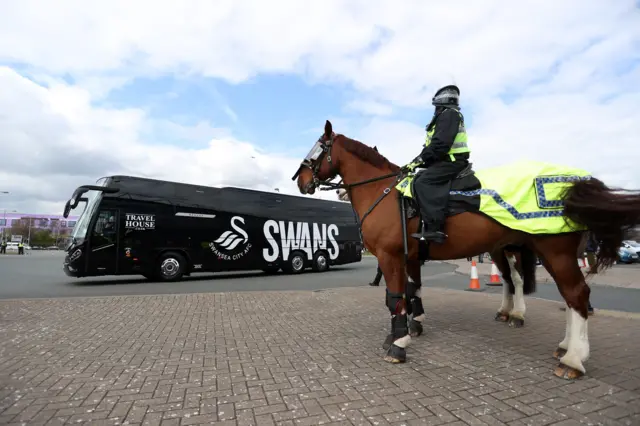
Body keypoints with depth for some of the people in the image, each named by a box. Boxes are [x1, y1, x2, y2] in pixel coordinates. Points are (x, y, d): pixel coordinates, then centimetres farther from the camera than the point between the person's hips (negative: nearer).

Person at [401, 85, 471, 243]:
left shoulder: (449, 114, -7)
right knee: (419, 179, 7)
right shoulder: (445, 116, 26)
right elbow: (436, 143, 23)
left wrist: (418, 160, -17)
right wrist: (418, 161, 12)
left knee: (423, 182, -27)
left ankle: (434, 229, -35)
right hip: (447, 161, 11)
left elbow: (440, 144, -21)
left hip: (452, 162, -11)